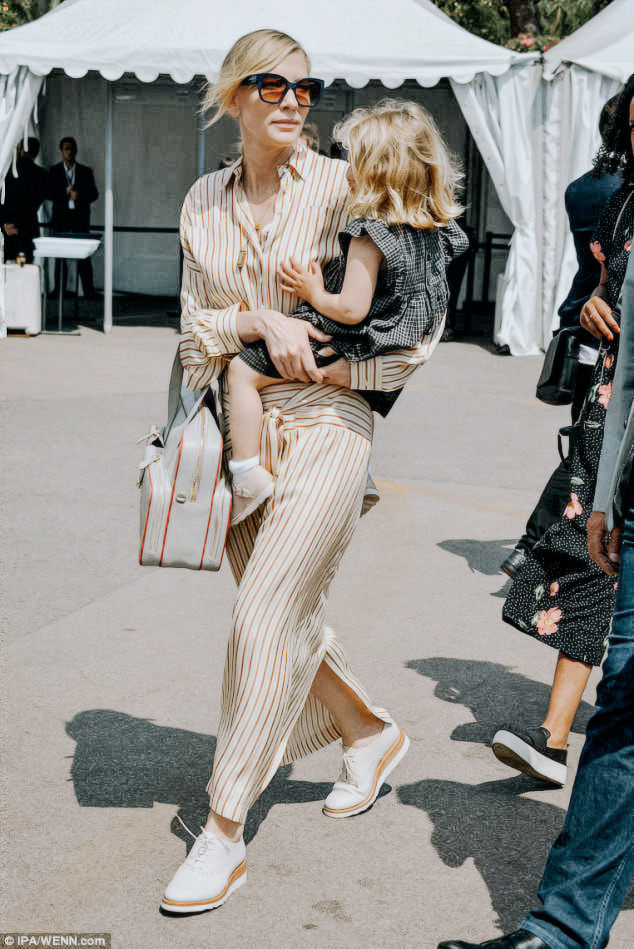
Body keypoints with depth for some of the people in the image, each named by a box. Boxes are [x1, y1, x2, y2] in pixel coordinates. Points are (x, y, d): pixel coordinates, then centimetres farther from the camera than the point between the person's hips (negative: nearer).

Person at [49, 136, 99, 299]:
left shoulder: (86, 171, 9)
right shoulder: (54, 171, 7)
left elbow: (94, 194, 4)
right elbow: (50, 193, -3)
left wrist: (79, 196, -15)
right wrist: (66, 192, -18)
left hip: (80, 219, 0)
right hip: (61, 218, 0)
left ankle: (89, 291, -5)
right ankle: (59, 289, 8)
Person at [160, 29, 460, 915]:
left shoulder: (342, 188, -6)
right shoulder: (204, 200, 7)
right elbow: (196, 320, 6)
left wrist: (335, 370, -12)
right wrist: (261, 322, -12)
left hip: (324, 423, -5)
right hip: (241, 425, 5)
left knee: (266, 617, -10)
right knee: (290, 616, 14)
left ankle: (223, 835, 0)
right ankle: (370, 731, 42)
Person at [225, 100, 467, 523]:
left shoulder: (369, 234, -25)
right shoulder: (435, 227, -1)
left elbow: (352, 309, -28)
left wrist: (315, 293, -11)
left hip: (341, 345, -9)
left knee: (242, 370, 1)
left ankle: (248, 473, -1)